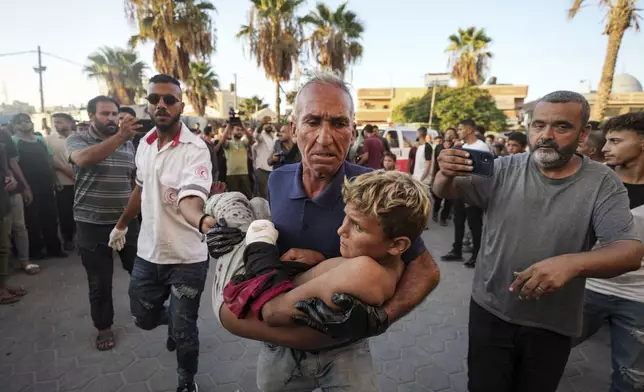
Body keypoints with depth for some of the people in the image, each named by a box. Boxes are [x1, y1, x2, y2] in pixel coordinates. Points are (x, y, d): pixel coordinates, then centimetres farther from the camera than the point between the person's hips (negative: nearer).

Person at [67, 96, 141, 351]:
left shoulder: (128, 144, 6)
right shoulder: (77, 139, -6)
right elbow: (84, 159, -31)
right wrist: (119, 136, -41)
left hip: (127, 221, 3)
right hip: (93, 224, -3)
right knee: (100, 282, 9)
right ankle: (103, 326, 30)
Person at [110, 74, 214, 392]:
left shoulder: (195, 148, -18)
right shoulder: (144, 142, 3)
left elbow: (189, 200, -32)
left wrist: (203, 221, -54)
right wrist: (122, 224, 25)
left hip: (186, 257, -6)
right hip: (147, 252, 6)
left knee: (184, 331, 6)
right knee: (143, 318, 21)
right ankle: (173, 319, 54)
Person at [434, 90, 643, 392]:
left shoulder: (603, 183, -7)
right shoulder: (504, 169, -6)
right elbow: (445, 193, -7)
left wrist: (571, 263, -37)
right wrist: (446, 174, -33)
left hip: (553, 325, 1)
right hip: (490, 312, 0)